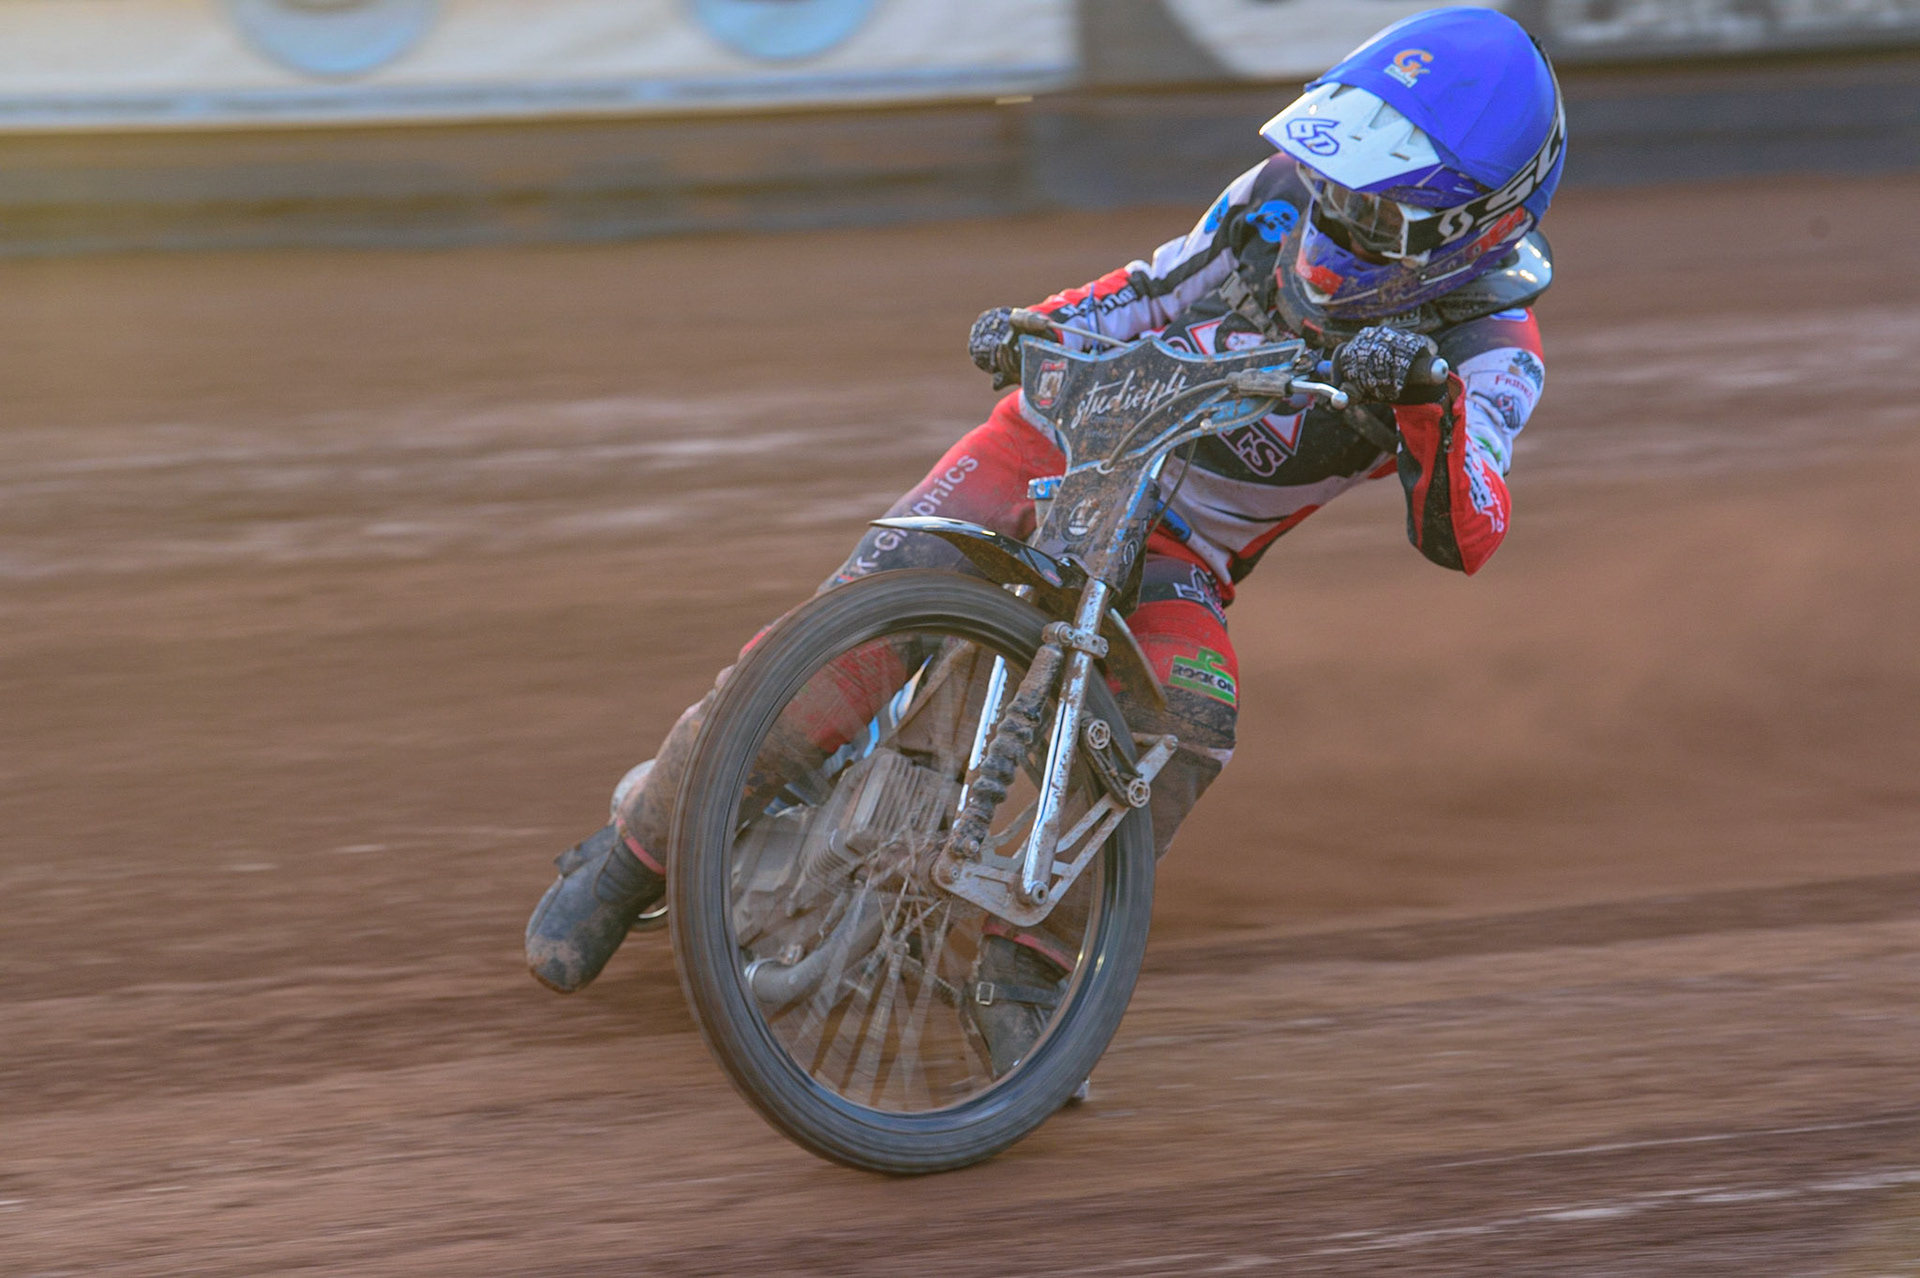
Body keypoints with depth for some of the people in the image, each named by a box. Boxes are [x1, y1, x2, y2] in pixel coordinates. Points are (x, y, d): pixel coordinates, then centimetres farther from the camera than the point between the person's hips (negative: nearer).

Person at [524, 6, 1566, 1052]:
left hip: (1177, 554, -1)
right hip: (1068, 424, 1)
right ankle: (639, 842, -6)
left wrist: (1424, 405, -48)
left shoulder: (1488, 347, -15)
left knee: (1189, 715, -32)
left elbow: (1462, 536, -30)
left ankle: (1023, 969, -18)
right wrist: (1033, 326, -7)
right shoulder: (1281, 198, -6)